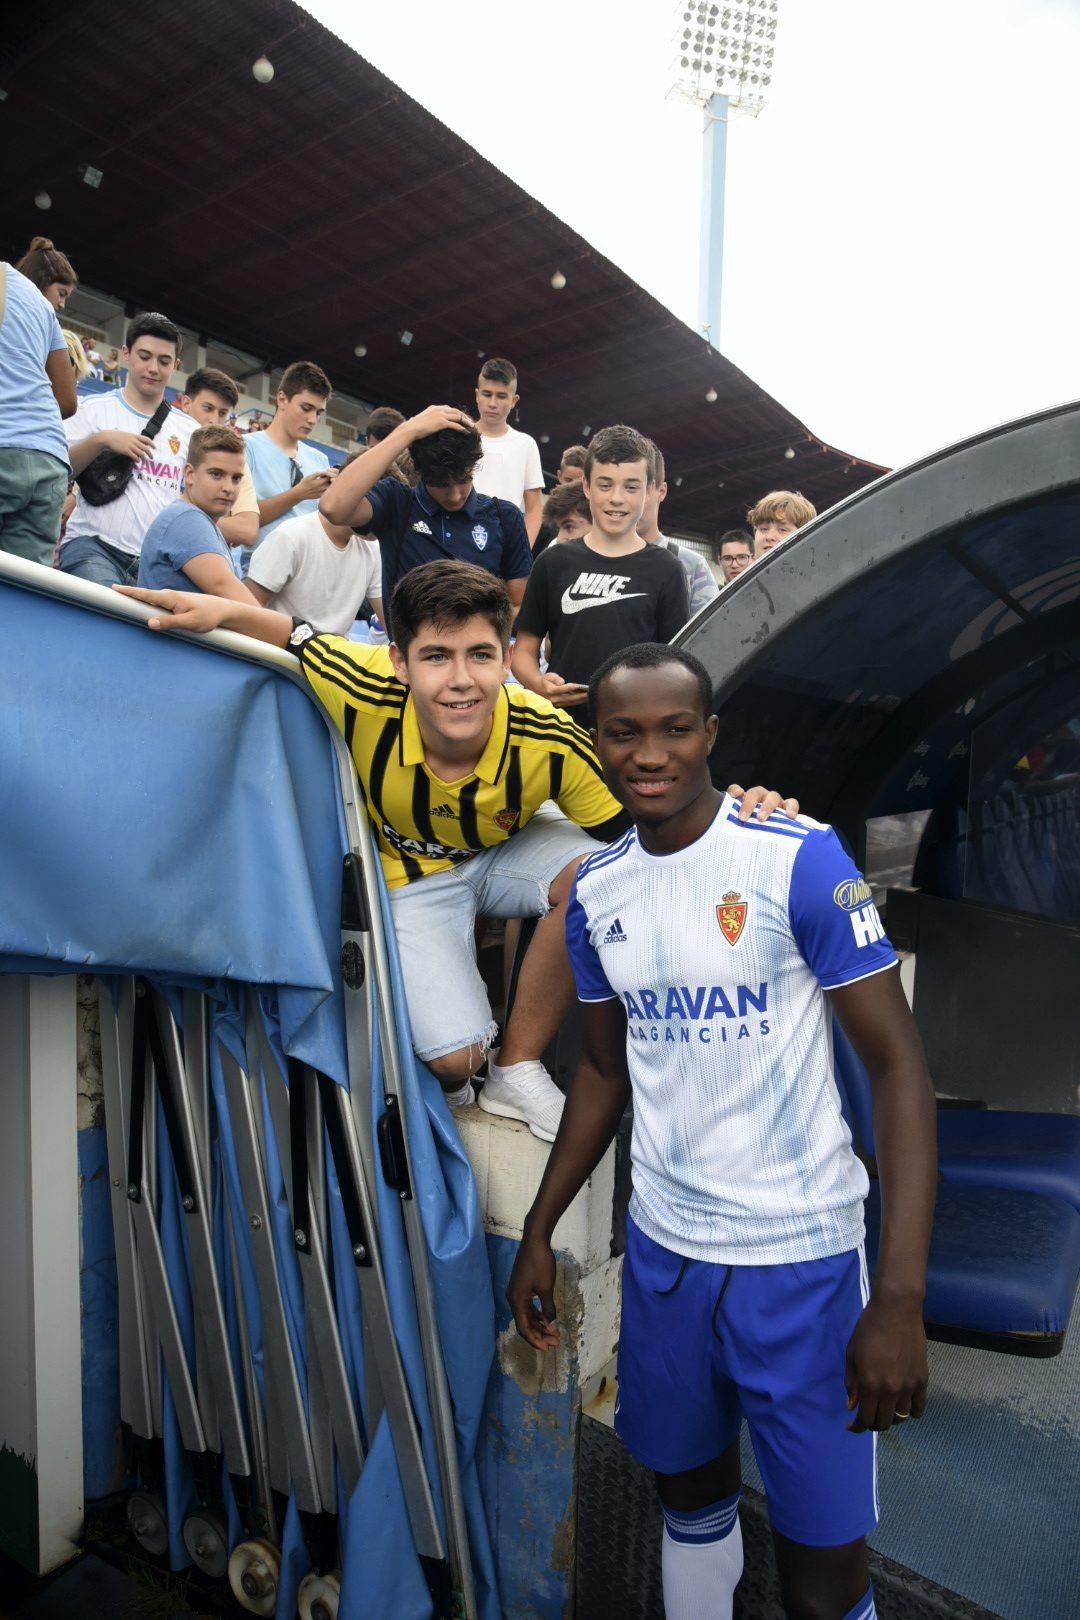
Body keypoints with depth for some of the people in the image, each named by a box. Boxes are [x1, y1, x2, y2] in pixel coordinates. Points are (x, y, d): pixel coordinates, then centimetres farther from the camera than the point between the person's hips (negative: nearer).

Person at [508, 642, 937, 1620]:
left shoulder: (799, 859, -15)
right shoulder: (596, 892, 1)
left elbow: (897, 1061, -15)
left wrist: (901, 1295, -21)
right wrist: (540, 1231, 11)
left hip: (801, 1254, -4)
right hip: (663, 1246, 5)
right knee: (691, 1492, 23)